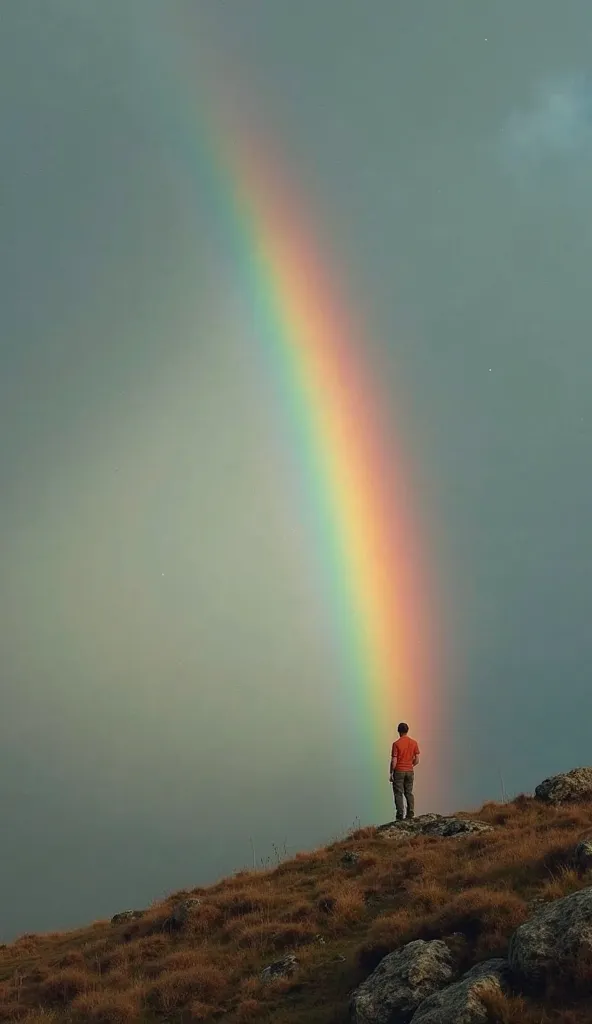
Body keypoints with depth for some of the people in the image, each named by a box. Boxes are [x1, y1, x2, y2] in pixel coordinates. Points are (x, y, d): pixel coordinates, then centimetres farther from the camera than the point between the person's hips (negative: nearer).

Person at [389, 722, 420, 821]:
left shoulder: (396, 744, -12)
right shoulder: (414, 743, 0)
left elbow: (394, 761, -13)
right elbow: (417, 760, 2)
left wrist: (391, 773, -3)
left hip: (399, 772, -4)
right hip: (410, 771, 4)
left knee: (398, 794, 2)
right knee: (409, 793, 12)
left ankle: (400, 815, -2)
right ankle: (411, 814, 6)